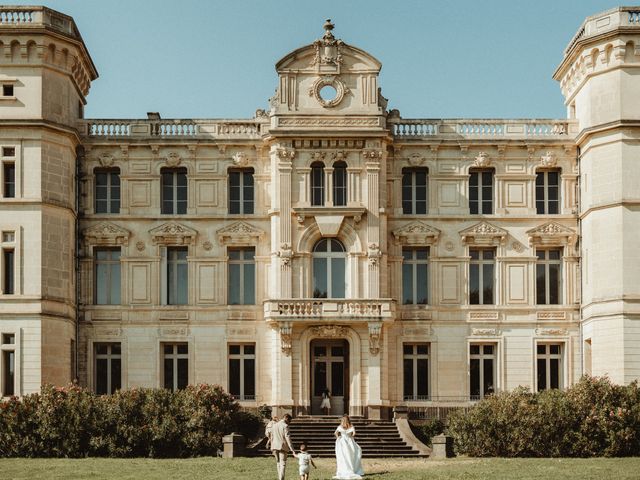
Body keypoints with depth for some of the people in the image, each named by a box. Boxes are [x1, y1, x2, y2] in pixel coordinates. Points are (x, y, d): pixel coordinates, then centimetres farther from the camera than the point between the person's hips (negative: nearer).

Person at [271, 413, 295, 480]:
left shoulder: (274, 425, 12)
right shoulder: (285, 426, -9)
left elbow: (272, 438, 15)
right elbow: (288, 438, -15)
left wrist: (272, 449, 21)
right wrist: (292, 449, -16)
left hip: (275, 447, 6)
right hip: (283, 447, -6)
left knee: (278, 463, 16)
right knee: (283, 464, -4)